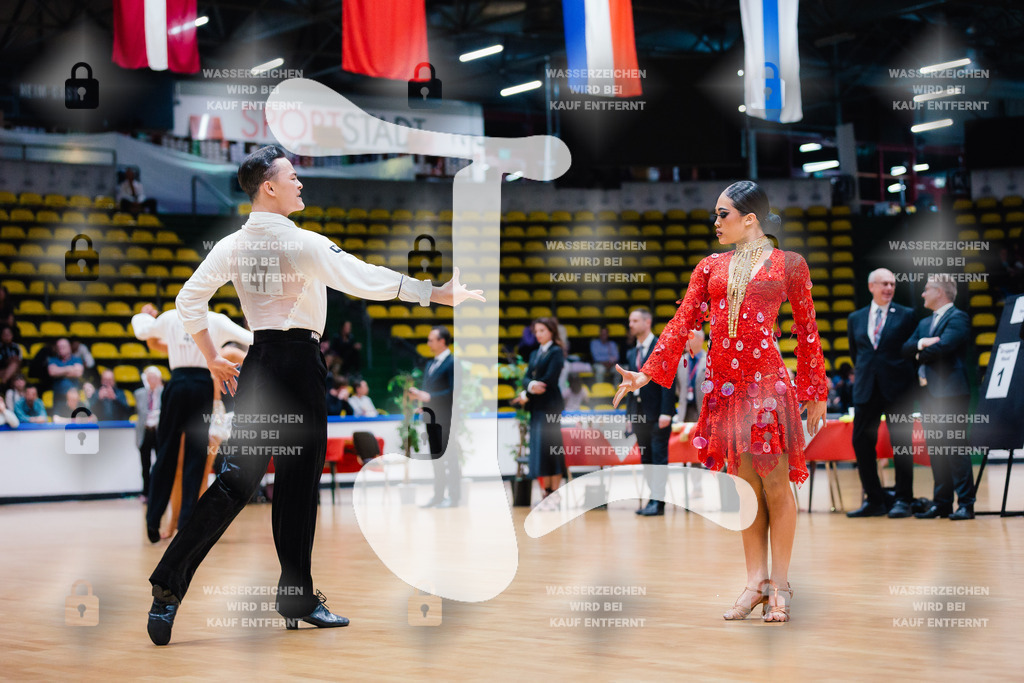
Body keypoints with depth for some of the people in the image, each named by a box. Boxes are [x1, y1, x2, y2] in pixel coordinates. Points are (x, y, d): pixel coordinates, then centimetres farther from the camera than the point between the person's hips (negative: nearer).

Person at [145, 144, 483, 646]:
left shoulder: (232, 245, 5)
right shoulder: (303, 243, -13)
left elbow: (190, 300, 9)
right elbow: (366, 280, -17)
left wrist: (212, 358, 17)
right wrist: (438, 293, -12)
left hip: (257, 363, 6)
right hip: (298, 364, -6)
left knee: (236, 478, 5)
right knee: (297, 483, 3)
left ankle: (169, 585, -3)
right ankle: (297, 599, 8)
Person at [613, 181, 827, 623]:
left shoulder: (788, 264, 3)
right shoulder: (710, 267, 13)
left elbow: (807, 332, 4)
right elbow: (682, 323, 8)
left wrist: (816, 393, 4)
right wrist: (645, 374, -2)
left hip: (767, 383, -4)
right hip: (724, 384, 4)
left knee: (775, 485, -2)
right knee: (746, 485, 7)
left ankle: (780, 586, 6)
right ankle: (755, 583, 13)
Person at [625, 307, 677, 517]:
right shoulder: (631, 354, 16)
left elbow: (668, 381, -11)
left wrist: (666, 412, -18)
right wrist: (629, 414, 11)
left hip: (657, 413, -7)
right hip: (639, 413, 7)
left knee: (659, 457, -8)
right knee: (646, 459, 8)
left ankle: (658, 501, -8)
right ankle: (653, 498, 12)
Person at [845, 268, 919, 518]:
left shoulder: (906, 315, 2)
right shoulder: (855, 319, 12)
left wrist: (907, 377, 1)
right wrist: (863, 373, 15)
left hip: (897, 389, -3)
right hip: (866, 390, 4)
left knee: (901, 445, -1)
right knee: (861, 442, 2)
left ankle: (903, 500, 7)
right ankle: (874, 500, 11)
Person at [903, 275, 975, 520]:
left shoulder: (958, 318, -4)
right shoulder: (925, 323, 22)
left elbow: (943, 346, -18)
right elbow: (905, 348, 11)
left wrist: (921, 353, 0)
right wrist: (921, 343, -10)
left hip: (950, 391, -8)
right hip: (929, 392, 8)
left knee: (955, 446, -10)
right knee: (935, 450, 8)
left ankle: (966, 504, -8)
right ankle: (942, 502, 12)